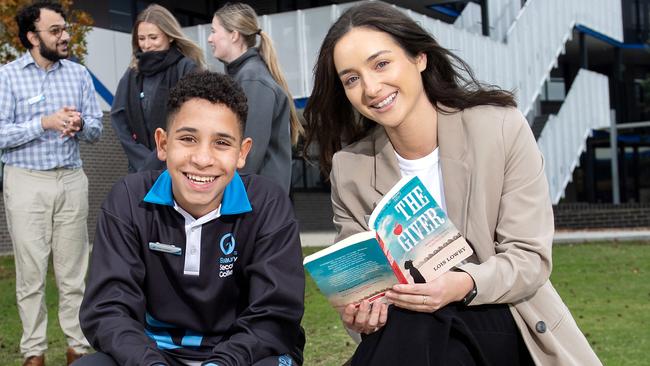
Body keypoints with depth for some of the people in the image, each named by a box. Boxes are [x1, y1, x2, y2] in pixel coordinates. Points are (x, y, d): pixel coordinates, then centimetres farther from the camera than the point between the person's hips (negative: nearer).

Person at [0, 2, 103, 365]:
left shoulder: (79, 73, 6)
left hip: (72, 180, 3)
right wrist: (46, 122, -21)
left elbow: (97, 129, 6)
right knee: (31, 271, 5)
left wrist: (79, 124, -15)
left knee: (74, 270, 8)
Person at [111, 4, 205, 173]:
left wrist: (155, 162, -12)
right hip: (140, 168, 4)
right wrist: (143, 158, -5)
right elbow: (118, 116, 6)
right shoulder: (132, 74, 11)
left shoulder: (187, 69, -5)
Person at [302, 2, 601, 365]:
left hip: (502, 322, -1)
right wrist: (359, 309, -23)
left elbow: (530, 258, -10)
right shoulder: (349, 167, -4)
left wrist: (463, 285, -30)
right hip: (406, 327, 1)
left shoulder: (502, 128, -10)